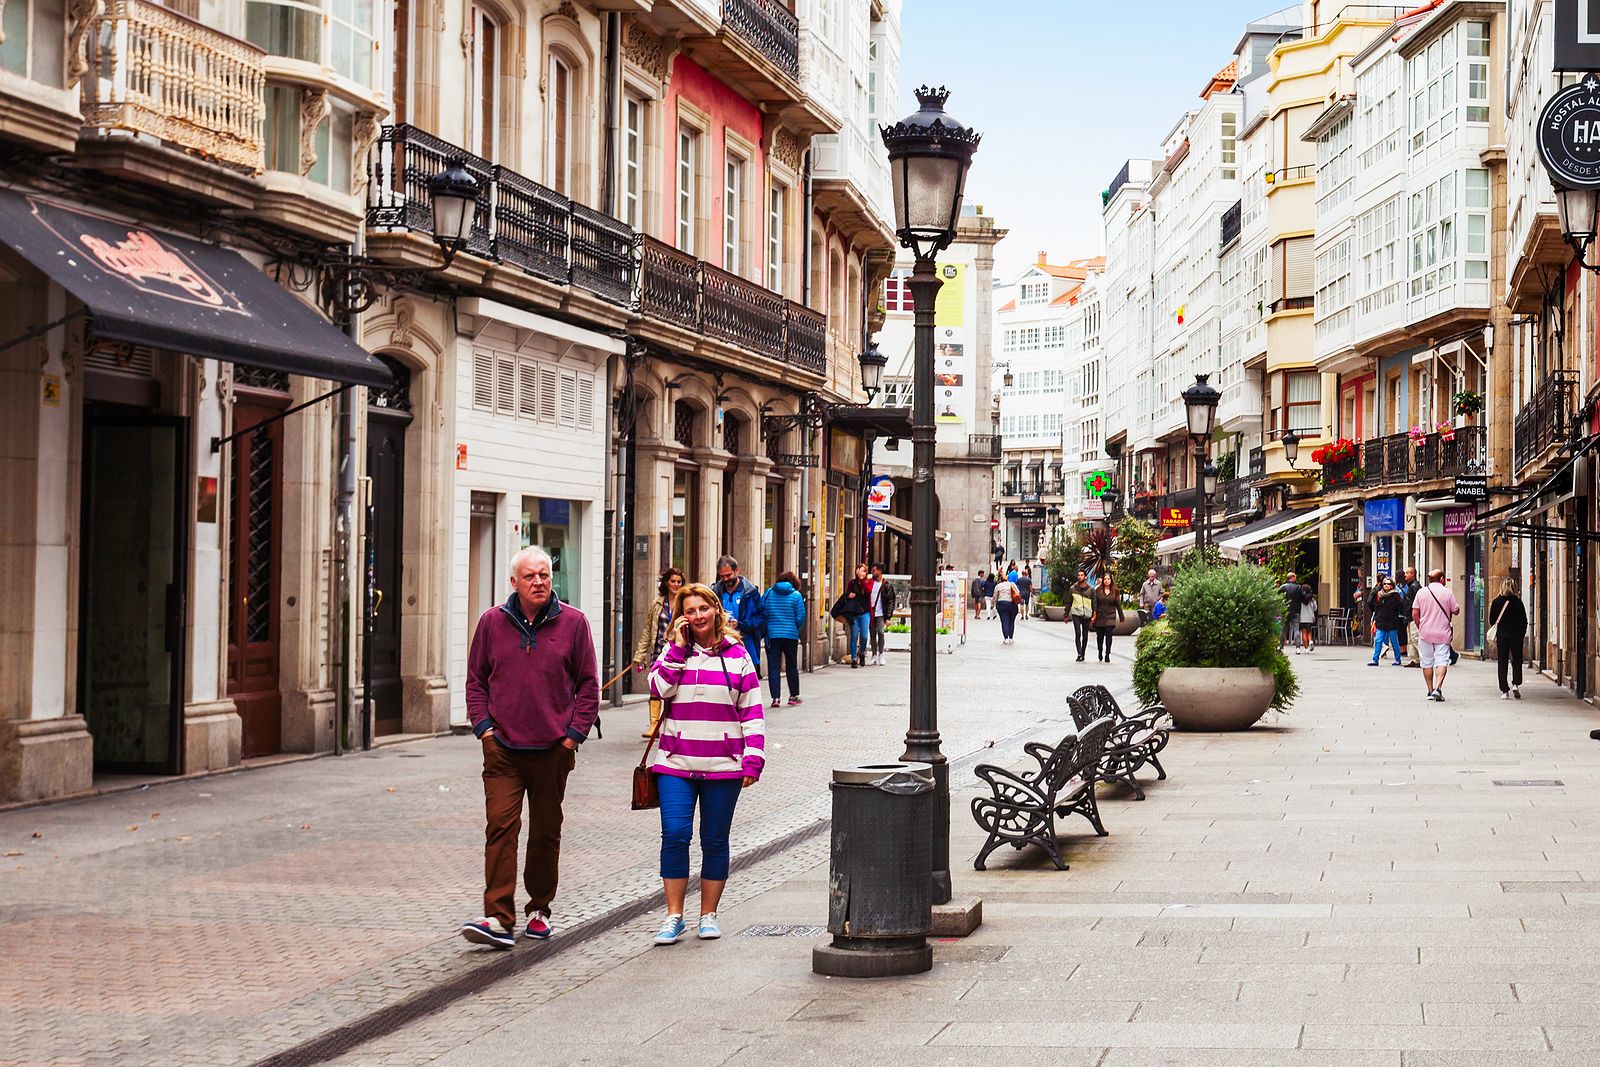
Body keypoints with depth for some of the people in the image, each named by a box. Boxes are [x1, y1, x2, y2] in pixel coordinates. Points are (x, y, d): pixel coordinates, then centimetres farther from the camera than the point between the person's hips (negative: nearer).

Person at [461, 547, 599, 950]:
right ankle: (499, 920, -14)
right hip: (502, 748, 0)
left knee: (546, 833, 10)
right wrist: (483, 726, 1)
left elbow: (588, 683, 5)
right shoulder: (492, 622, 4)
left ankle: (539, 910, 25)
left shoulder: (573, 622, 1)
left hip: (553, 749, 0)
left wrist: (574, 733, -1)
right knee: (501, 827, -11)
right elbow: (476, 679, 12)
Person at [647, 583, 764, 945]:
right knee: (674, 834, -9)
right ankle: (673, 916, 0)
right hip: (676, 763, 0)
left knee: (715, 840, 7)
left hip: (723, 765, 0)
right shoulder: (674, 651, 8)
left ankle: (709, 915, 18)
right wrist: (678, 647, -9)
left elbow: (752, 711, 4)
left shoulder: (736, 654, 5)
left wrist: (753, 759, -2)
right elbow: (659, 688, -11)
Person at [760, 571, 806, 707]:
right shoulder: (796, 595, -3)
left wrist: (764, 631, 13)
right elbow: (800, 618, -6)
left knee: (773, 666, 2)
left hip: (772, 635, 0)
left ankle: (775, 697, -6)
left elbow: (761, 613, 0)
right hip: (791, 635, 0)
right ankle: (794, 695, 21)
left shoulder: (768, 593, 1)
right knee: (792, 666, 13)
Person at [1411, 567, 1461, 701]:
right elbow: (1456, 611, 5)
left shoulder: (1421, 592, 1)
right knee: (1442, 661, -2)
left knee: (1427, 663, 10)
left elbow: (1415, 614, 0)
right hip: (1443, 633, -2)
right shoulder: (1447, 593, -4)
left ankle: (1430, 691, 14)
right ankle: (1438, 688, -20)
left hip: (1425, 633, 2)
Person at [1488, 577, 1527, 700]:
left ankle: (1504, 691, 1)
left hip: (1501, 636, 1)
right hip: (1516, 635, -1)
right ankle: (1516, 684, -6)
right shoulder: (1518, 602, -4)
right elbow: (1524, 621, -1)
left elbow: (1492, 621, 4)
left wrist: (1494, 638, 15)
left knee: (1502, 664, 5)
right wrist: (1522, 635, 9)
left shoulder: (1496, 602, -1)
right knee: (1517, 661, 13)